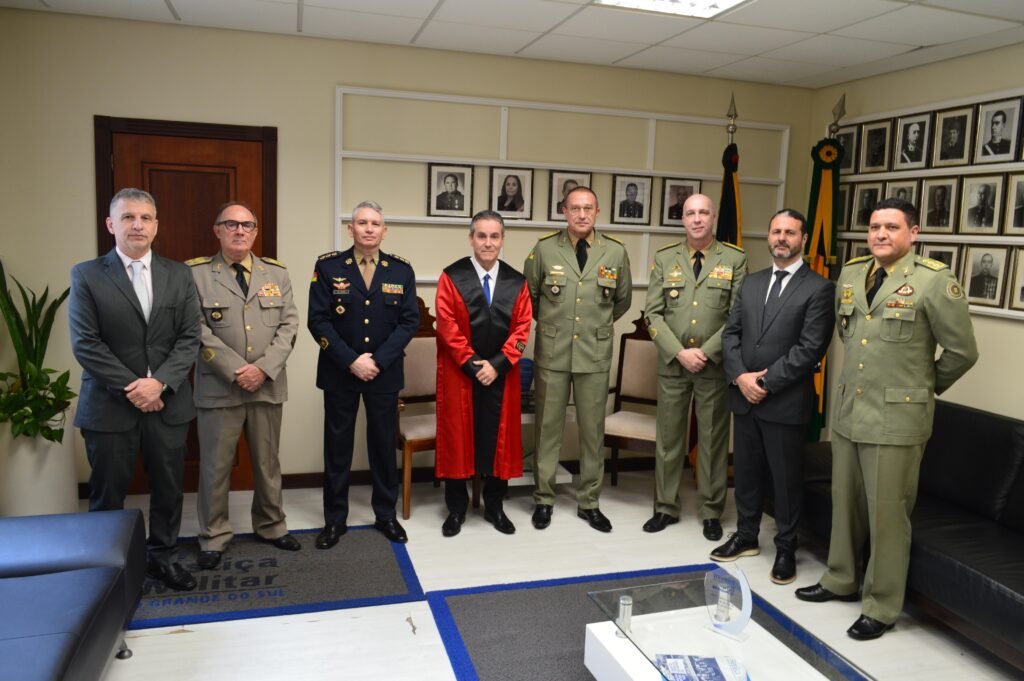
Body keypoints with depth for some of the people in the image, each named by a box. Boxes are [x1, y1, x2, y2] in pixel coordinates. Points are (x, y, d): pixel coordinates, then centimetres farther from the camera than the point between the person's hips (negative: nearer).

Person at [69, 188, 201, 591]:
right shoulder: (87, 275, -1)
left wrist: (159, 383, -13)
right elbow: (85, 344, -7)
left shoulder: (178, 275, 6)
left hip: (168, 403, 3)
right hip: (111, 406, -2)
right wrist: (132, 388, -13)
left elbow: (190, 338, 1)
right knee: (107, 496, 9)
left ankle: (162, 557, 30)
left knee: (169, 490, 12)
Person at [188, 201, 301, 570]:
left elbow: (289, 324, 1)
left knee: (268, 462, 15)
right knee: (215, 466, 7)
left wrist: (264, 367, -12)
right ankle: (214, 537, 24)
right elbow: (197, 330, -8)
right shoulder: (196, 273, -1)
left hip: (268, 385, 3)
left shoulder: (277, 272, 8)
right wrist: (235, 370, -16)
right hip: (218, 387, -2)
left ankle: (271, 526, 32)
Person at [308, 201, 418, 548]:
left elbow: (409, 321, -3)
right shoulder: (328, 266, -3)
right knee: (337, 446, 9)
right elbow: (318, 321, -8)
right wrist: (351, 361, -16)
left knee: (384, 445, 11)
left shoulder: (401, 270, 1)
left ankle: (385, 515, 26)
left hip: (385, 373, 1)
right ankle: (335, 519, 23)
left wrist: (377, 360, -13)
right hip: (339, 373, -1)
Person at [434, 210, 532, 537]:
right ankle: (456, 509, 19)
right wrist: (472, 364, -14)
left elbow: (522, 329, 0)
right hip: (459, 374, -2)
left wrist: (497, 364, -11)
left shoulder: (517, 282, 4)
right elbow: (447, 326, -8)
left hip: (501, 375, 2)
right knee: (458, 439, 5)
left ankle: (494, 507, 23)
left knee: (498, 439, 8)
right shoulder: (452, 277, -3)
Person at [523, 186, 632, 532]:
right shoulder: (544, 248, -3)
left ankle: (589, 501, 22)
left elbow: (623, 299, 14)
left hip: (595, 354, 1)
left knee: (593, 429, 8)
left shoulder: (616, 252, 0)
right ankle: (543, 499, 20)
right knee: (548, 427, 7)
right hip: (552, 352, -1)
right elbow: (529, 294, 10)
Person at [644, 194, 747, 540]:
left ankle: (711, 511, 22)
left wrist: (706, 352, -13)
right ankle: (666, 507, 22)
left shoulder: (735, 259, 0)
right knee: (668, 436, 9)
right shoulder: (664, 258, 4)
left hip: (715, 364, -1)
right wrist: (679, 352, -11)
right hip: (672, 363, 2)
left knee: (713, 439, 8)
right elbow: (653, 314, 0)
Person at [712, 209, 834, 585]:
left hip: (786, 401, -5)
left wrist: (766, 382, -15)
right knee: (746, 472, 16)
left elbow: (810, 348, -14)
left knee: (786, 478, 7)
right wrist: (740, 376, -8)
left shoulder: (819, 288, -7)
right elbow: (731, 333, 7)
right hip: (744, 396, 5)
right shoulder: (751, 283, 12)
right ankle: (746, 536, 32)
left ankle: (786, 549, 24)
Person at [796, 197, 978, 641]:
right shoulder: (850, 274, 7)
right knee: (845, 503, 17)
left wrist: (925, 387, 8)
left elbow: (962, 351, -4)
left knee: (887, 513, 3)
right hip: (847, 410, 6)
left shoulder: (934, 281, -11)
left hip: (897, 417, -6)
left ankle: (881, 607, 19)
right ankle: (840, 580, 35)